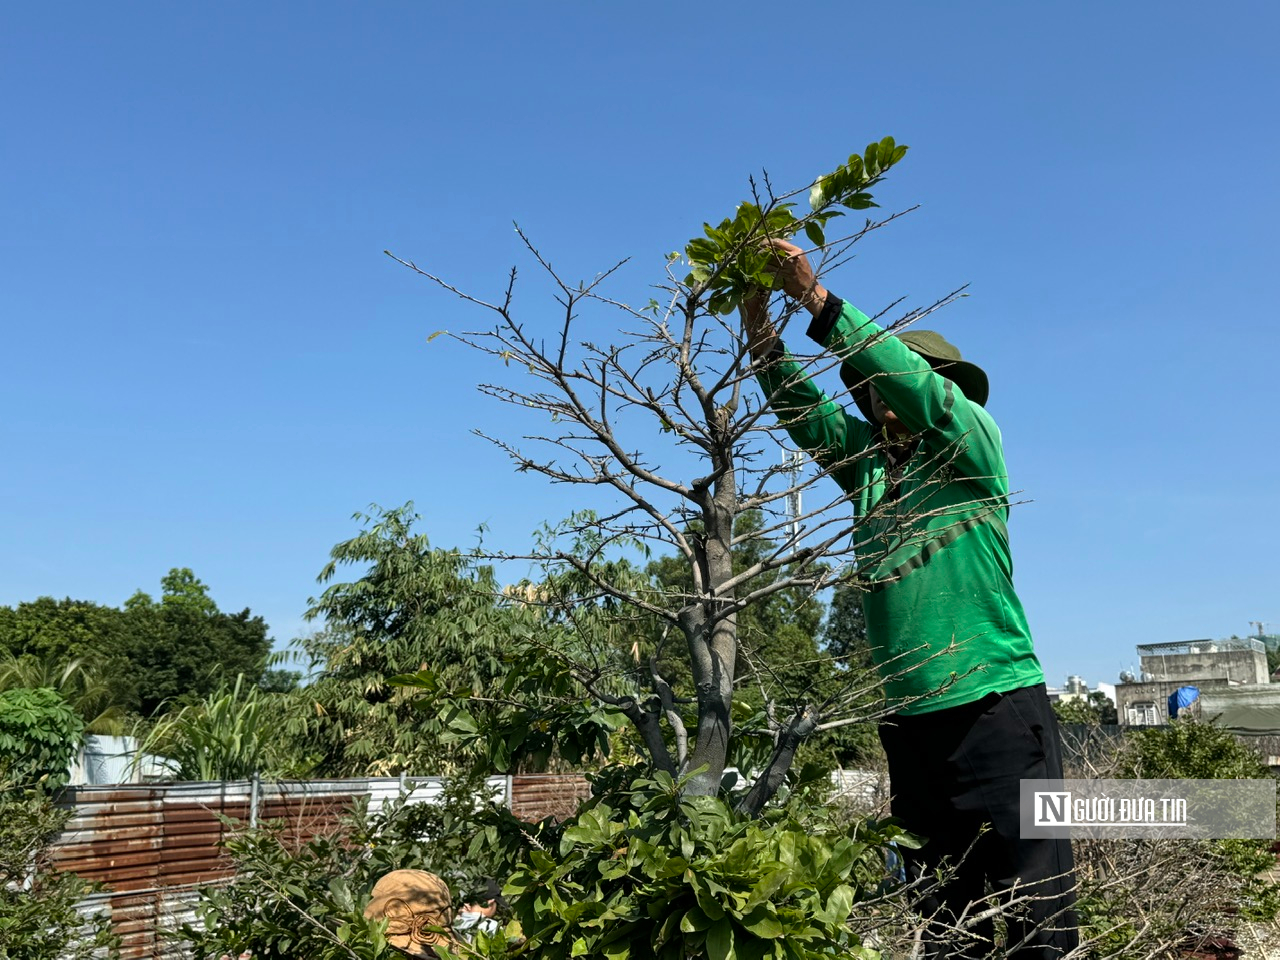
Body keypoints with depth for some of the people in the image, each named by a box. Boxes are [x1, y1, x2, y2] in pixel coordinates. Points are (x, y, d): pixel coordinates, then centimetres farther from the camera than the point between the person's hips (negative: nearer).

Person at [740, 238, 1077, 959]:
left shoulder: (974, 442, 2)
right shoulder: (868, 464, 15)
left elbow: (910, 378, -14)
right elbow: (802, 409, 5)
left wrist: (815, 295, -17)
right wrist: (760, 329, -10)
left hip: (996, 704, -5)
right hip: (910, 721, 5)